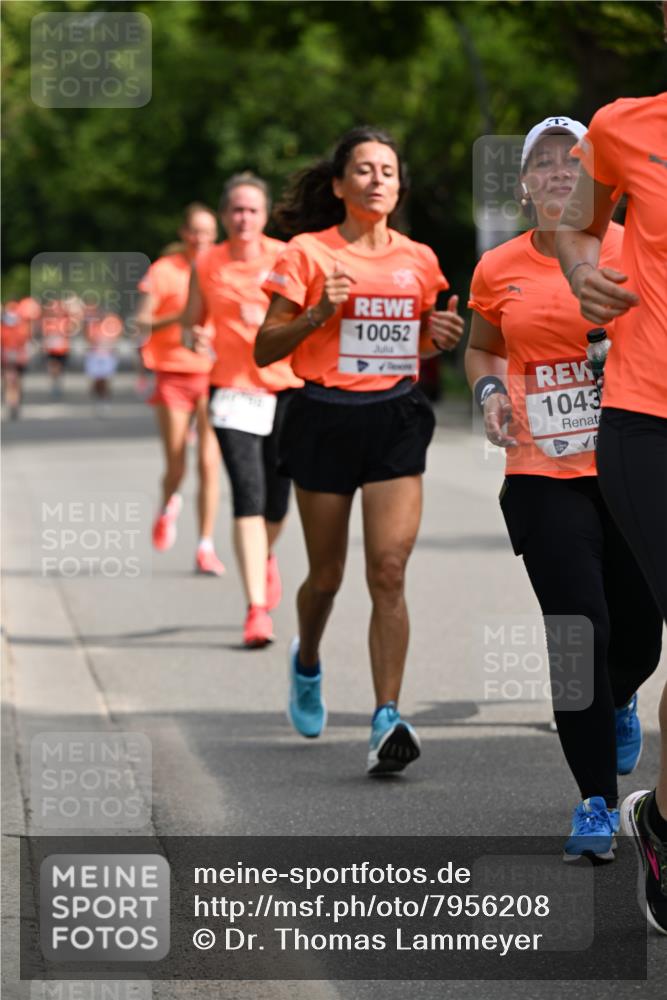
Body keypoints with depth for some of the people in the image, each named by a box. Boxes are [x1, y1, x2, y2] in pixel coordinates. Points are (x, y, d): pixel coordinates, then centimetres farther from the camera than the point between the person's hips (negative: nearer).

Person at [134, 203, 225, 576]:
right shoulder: (165, 271, -1)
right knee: (176, 467, -2)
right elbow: (142, 322, -6)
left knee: (209, 462, -8)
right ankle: (169, 506, 34)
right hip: (174, 375, -1)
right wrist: (177, 318, -22)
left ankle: (206, 548, -3)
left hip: (213, 374, 1)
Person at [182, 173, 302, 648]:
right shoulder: (208, 265, 2)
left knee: (277, 499, 8)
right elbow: (191, 322, 12)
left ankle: (265, 558, 44)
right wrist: (197, 340, -11)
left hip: (287, 385, 1)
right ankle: (257, 608, -13)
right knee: (248, 496, -12)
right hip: (234, 389, -1)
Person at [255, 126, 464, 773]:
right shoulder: (308, 253, -3)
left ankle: (387, 719, -16)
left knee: (389, 571, -12)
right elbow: (264, 349, -3)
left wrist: (441, 336, 1)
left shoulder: (418, 260, 9)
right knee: (327, 575, 10)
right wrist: (319, 313, -18)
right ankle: (306, 662, 43)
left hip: (397, 418, 2)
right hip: (325, 419, -2)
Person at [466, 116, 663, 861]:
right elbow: (481, 349, 22)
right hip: (545, 475, 0)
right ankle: (597, 802, 1)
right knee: (579, 633, -9)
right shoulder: (498, 270, 4)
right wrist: (490, 392, 1)